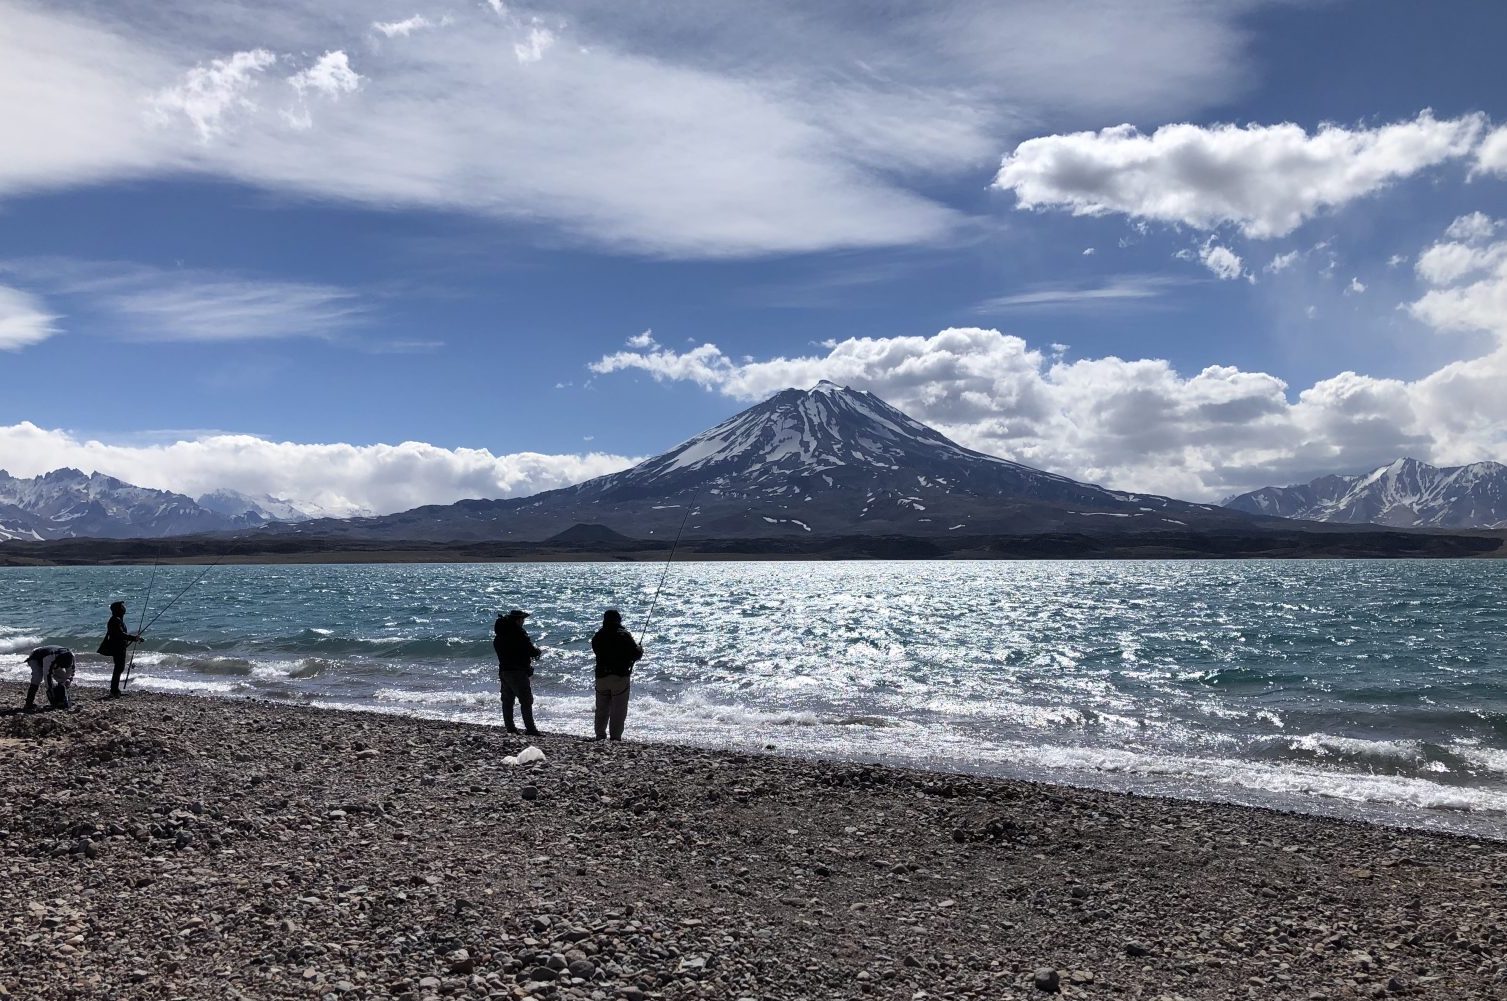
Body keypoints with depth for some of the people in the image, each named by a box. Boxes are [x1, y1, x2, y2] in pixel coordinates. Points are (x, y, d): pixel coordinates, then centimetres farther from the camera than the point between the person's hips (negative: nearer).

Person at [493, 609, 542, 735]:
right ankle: (530, 728, -9)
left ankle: (510, 727, 14)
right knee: (526, 701, -5)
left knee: (507, 700, 13)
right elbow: (531, 650, -16)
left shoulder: (499, 634, 11)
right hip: (518, 672, -8)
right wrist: (537, 651, 8)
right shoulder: (518, 633, -14)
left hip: (503, 671, 8)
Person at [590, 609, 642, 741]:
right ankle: (615, 737, 0)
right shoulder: (624, 635, -10)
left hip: (601, 676, 4)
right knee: (618, 710, 2)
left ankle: (600, 736, 17)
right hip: (620, 676, -4)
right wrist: (640, 649, 12)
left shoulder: (597, 637, 4)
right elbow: (636, 654, -11)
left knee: (601, 710, 14)